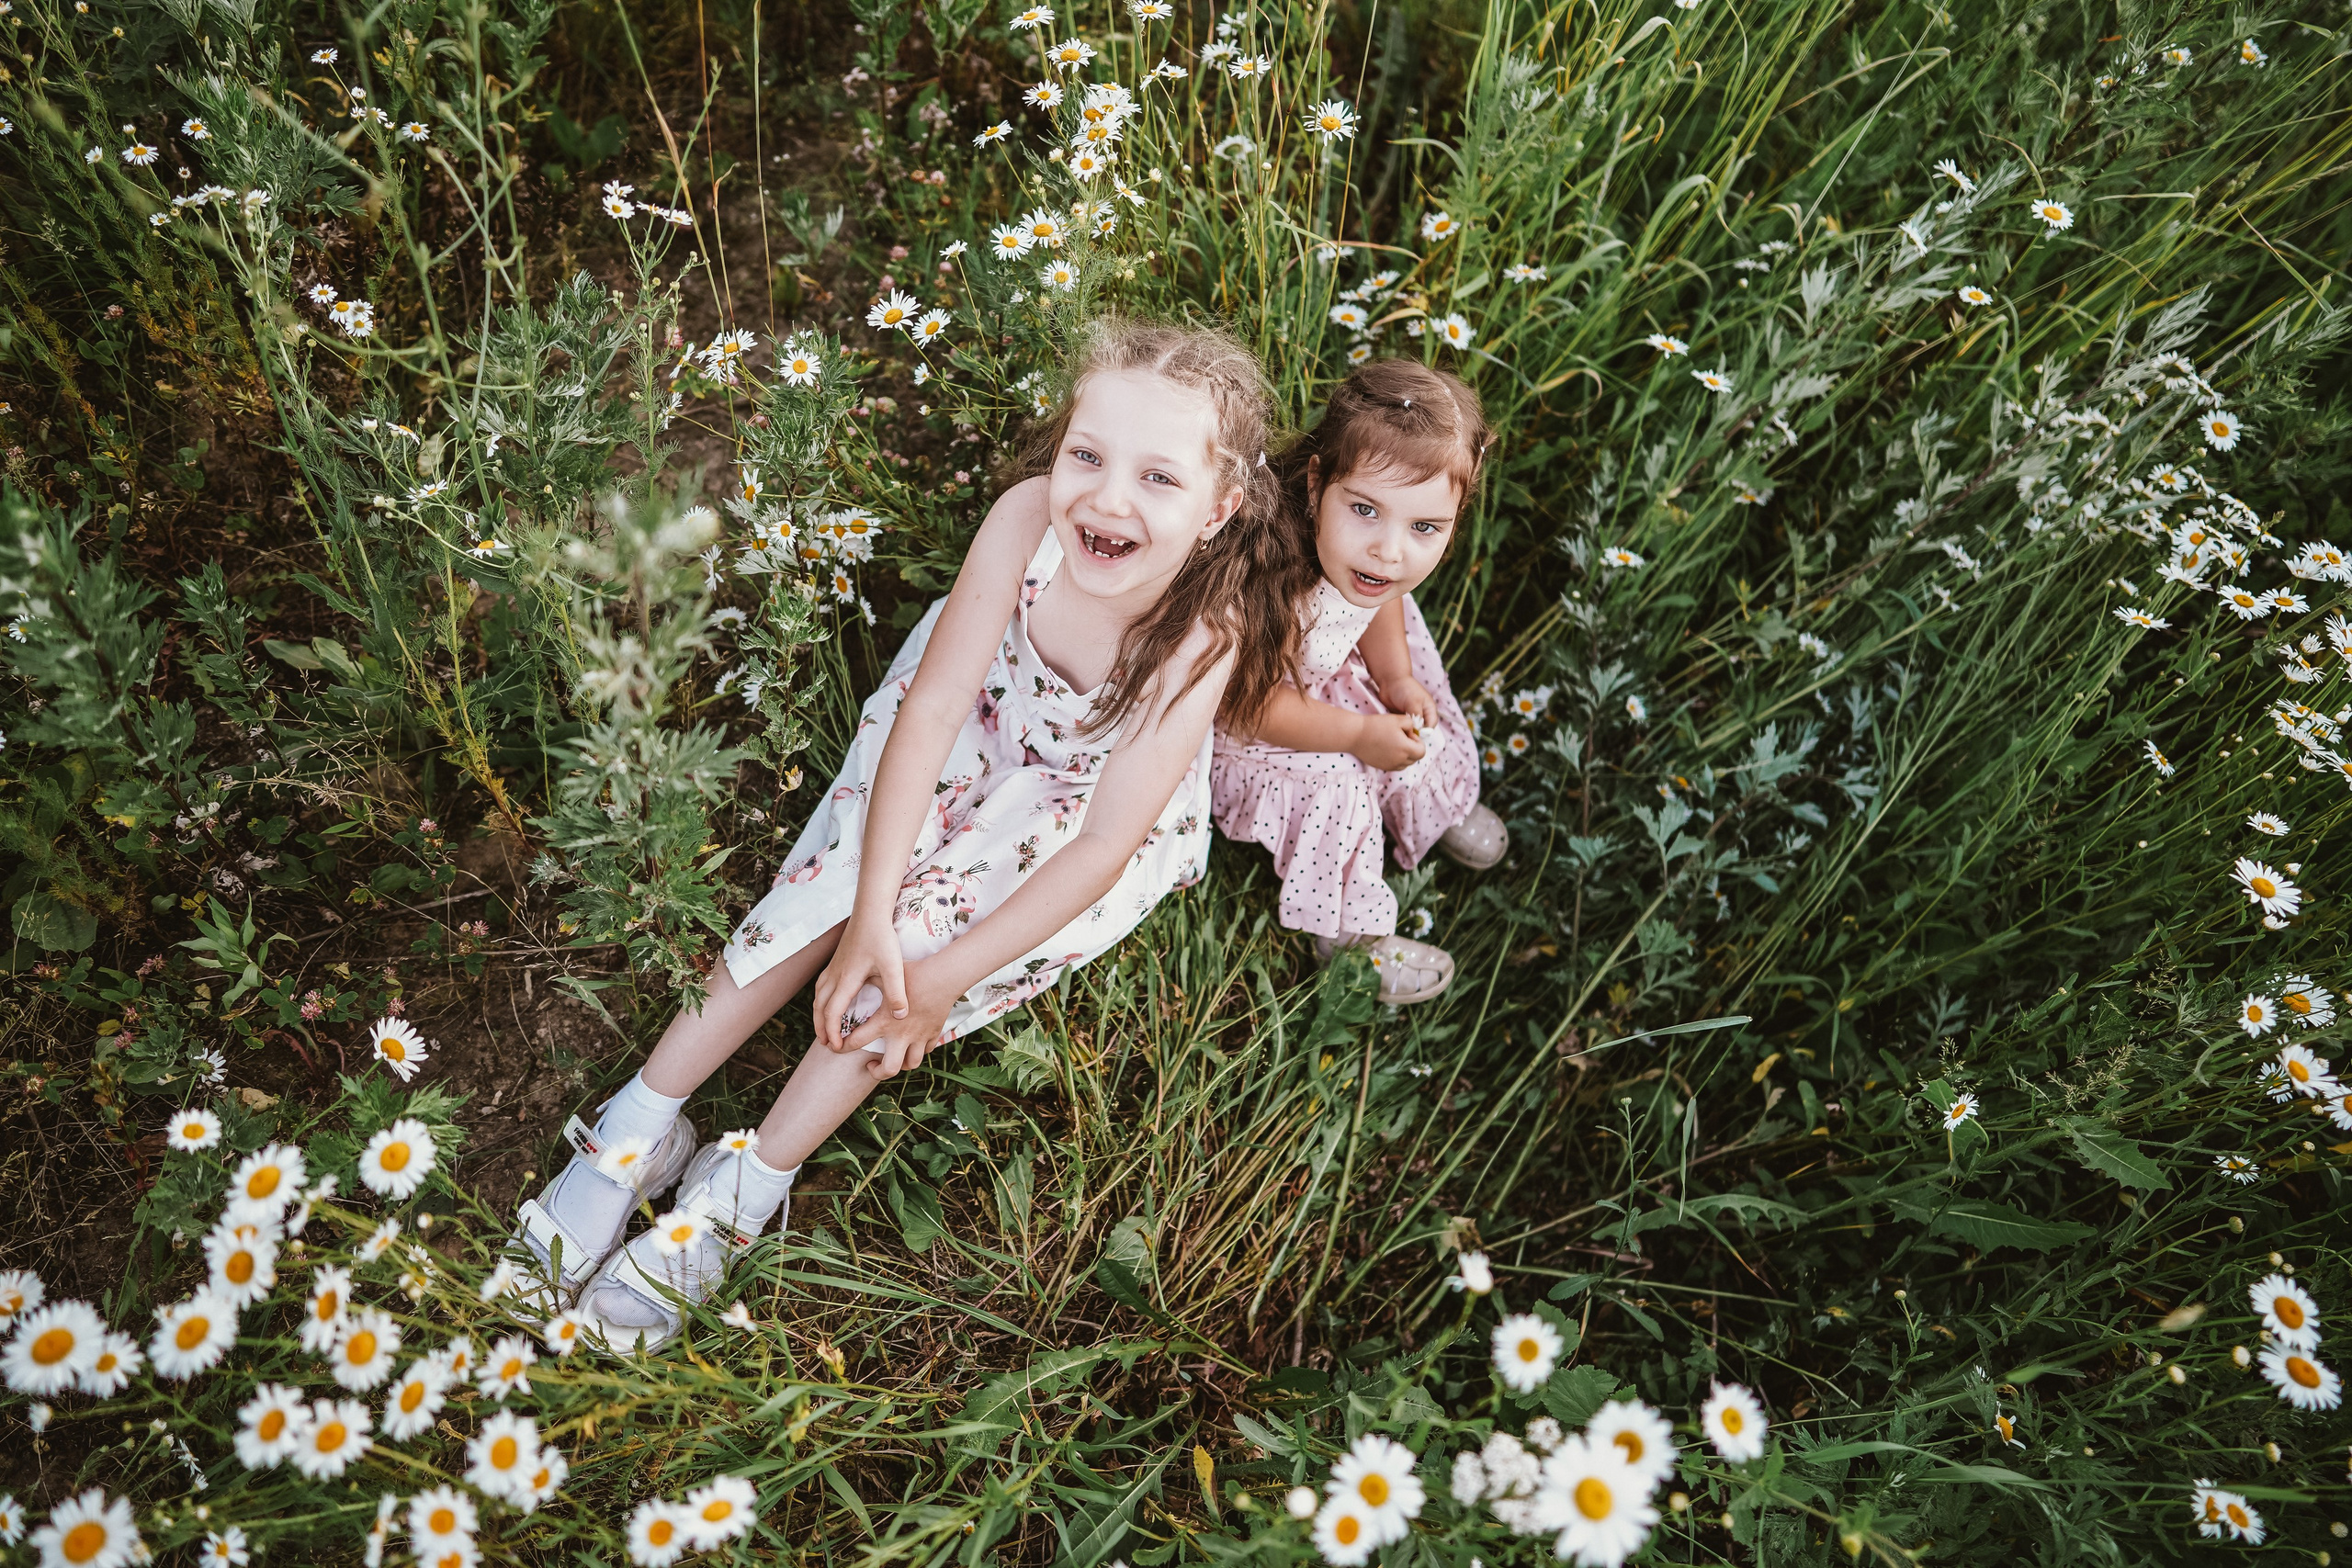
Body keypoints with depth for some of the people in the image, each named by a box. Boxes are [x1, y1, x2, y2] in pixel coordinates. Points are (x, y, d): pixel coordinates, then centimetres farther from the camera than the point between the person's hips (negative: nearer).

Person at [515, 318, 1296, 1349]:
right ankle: (644, 1119, 1)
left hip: (1086, 805, -2)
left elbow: (1100, 850, -29)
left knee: (933, 926, -16)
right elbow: (934, 705, -25)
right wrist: (869, 914, -29)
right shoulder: (1026, 518, -30)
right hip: (976, 726, 3)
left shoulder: (1202, 640, -35)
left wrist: (940, 978, -27)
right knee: (839, 881, -12)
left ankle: (747, 1188, -2)